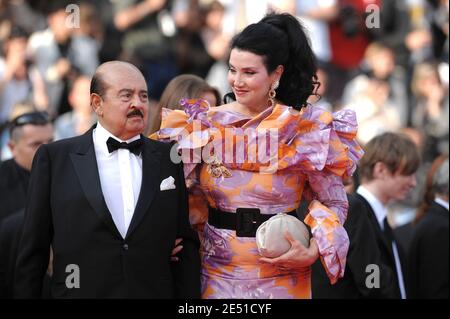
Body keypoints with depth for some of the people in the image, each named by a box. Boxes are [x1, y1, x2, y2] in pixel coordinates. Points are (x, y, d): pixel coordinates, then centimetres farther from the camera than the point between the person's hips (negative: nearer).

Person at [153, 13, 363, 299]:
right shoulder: (205, 125, -1)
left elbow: (335, 203, -1)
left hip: (280, 276, -2)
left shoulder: (306, 131, -8)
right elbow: (186, 194, 11)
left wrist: (313, 251, -15)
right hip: (217, 272, 2)